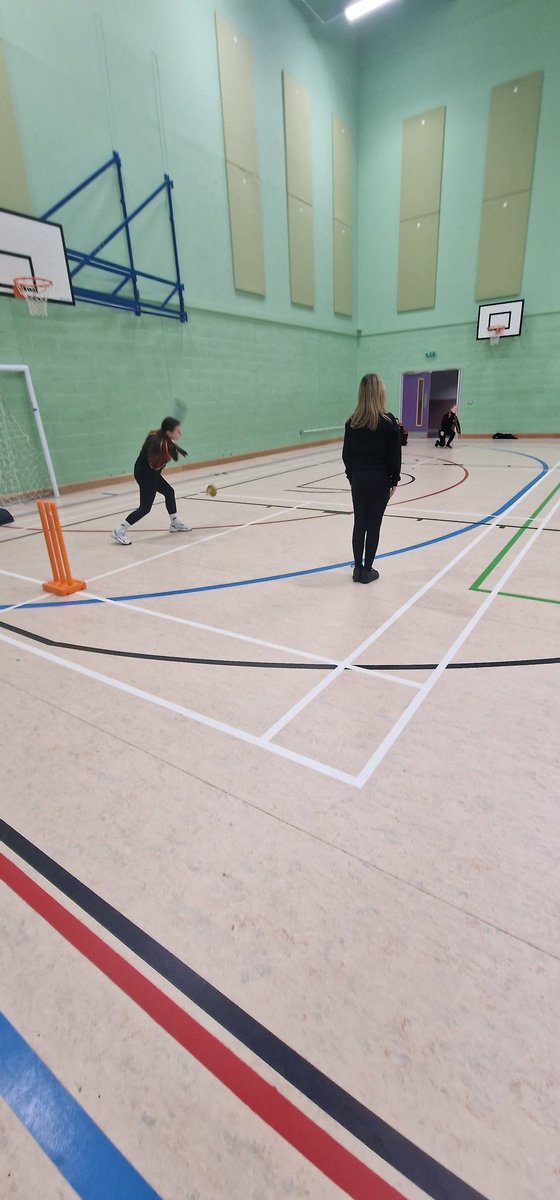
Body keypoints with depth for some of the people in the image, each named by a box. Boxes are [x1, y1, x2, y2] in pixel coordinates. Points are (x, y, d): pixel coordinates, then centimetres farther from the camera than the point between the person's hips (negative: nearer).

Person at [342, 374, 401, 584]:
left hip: (358, 480, 3)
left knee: (359, 524, 10)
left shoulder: (352, 422, 0)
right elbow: (395, 454, -6)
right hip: (380, 481, -3)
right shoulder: (387, 421, -9)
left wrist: (351, 476, 14)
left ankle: (358, 569, 15)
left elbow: (347, 454, 4)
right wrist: (394, 480, 3)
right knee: (373, 526, 4)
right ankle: (367, 570, 11)